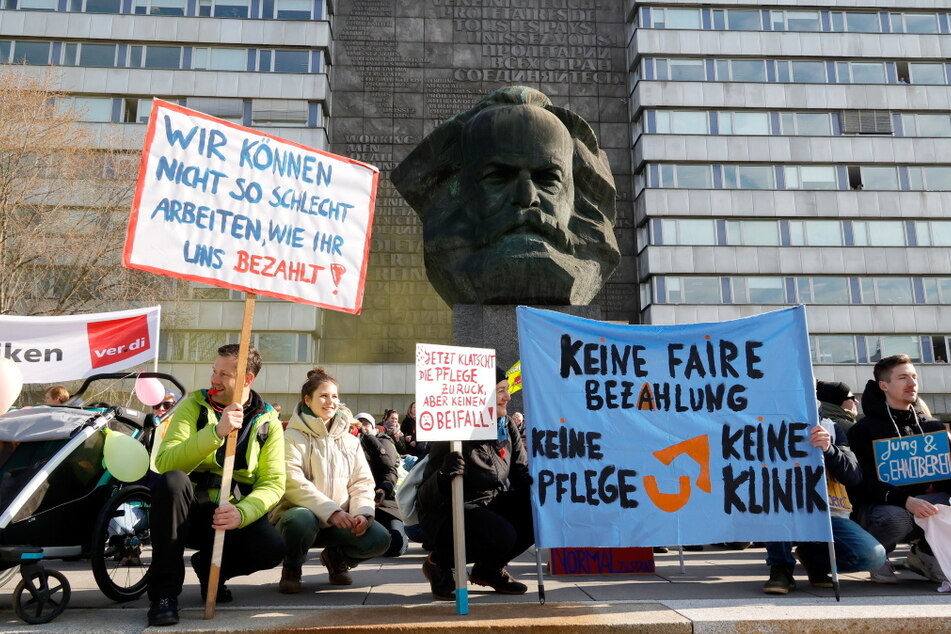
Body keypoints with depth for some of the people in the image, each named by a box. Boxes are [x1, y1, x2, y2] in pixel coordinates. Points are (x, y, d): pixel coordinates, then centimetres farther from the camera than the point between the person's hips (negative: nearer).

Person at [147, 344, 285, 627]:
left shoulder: (268, 422, 1)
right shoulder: (193, 406, -3)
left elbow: (273, 483, -8)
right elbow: (164, 462, -19)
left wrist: (242, 512, -27)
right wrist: (216, 432, -31)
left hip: (234, 515, 1)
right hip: (189, 512, -1)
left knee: (272, 547, -27)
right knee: (172, 480, -33)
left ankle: (210, 567, 8)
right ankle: (164, 592, -20)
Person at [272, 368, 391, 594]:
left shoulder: (350, 441, 12)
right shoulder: (294, 438, -5)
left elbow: (362, 482, 6)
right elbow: (293, 483, -18)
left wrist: (362, 512, -16)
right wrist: (331, 511, -28)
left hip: (339, 521, 4)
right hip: (301, 514, -4)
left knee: (380, 539, -21)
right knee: (302, 519, -39)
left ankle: (336, 557, 13)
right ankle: (292, 568, -3)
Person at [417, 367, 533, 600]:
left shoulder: (506, 426, 0)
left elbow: (523, 472, 4)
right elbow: (426, 498, -22)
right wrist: (443, 476, -45)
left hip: (492, 506, 7)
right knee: (502, 535, -33)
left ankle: (489, 568, 8)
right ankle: (440, 561, -2)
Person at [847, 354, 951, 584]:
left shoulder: (932, 427, 14)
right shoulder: (864, 430, -4)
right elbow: (862, 482, -13)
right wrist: (905, 500, -30)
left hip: (924, 503, 5)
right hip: (880, 506, -4)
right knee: (896, 518, -39)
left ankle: (925, 552, 3)